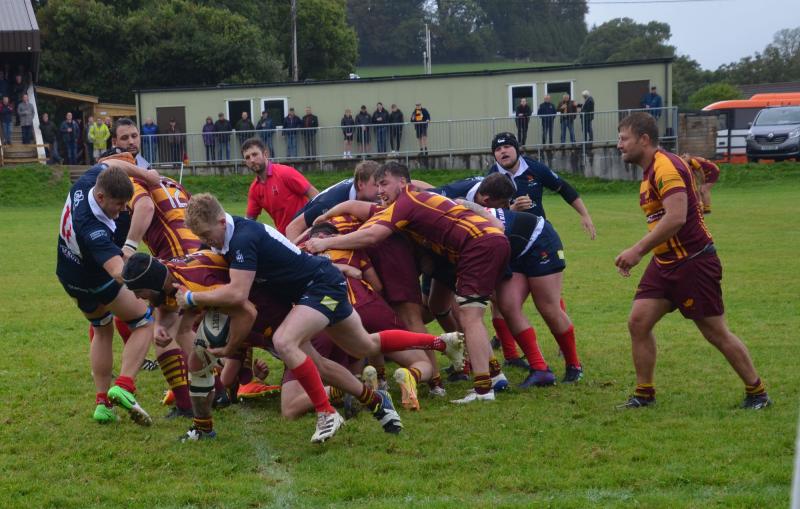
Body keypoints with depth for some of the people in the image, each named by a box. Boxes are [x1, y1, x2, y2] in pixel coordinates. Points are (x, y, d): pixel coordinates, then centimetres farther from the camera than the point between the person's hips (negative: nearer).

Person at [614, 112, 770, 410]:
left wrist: (638, 250, -29)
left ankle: (757, 393, 15)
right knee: (638, 322, -1)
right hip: (665, 263, 9)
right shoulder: (651, 170, 12)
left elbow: (676, 217, -30)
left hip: (693, 262, -9)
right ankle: (644, 394, 8)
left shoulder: (665, 167, -19)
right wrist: (641, 252, 17)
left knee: (717, 334, 0)